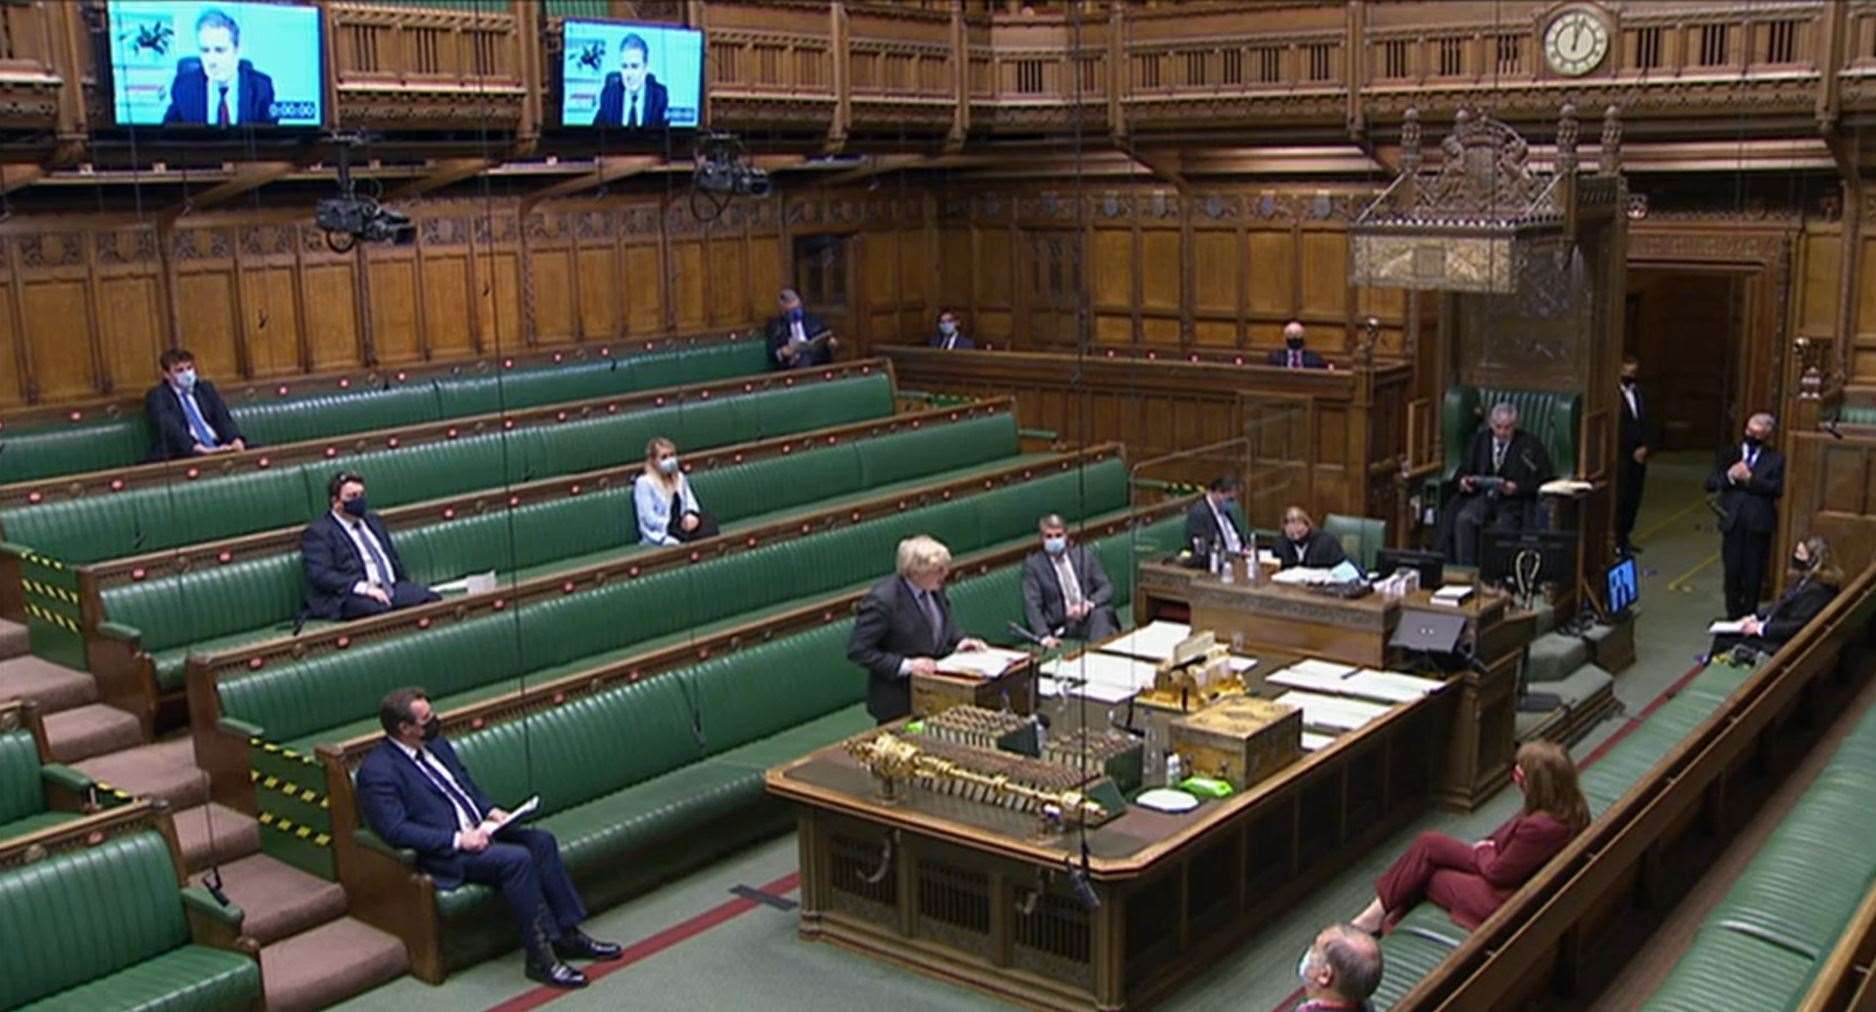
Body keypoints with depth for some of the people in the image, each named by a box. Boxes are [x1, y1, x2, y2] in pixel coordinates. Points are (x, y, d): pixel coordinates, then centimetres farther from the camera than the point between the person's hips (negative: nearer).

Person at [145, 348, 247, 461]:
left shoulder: (205, 388, 20)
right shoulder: (157, 396, 4)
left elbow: (223, 418, 7)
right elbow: (169, 427, -12)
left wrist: (236, 440, -16)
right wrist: (201, 449, -29)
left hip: (217, 448, 5)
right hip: (182, 455, -5)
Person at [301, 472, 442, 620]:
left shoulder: (373, 520, 25)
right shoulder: (318, 532, 2)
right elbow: (320, 574, -11)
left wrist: (406, 588, 10)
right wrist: (364, 587, -22)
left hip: (393, 587, 6)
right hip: (350, 596, -6)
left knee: (432, 599, -24)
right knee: (383, 609, -39)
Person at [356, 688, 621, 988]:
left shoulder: (436, 744, 12)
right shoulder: (377, 771, -13)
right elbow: (395, 830, -20)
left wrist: (491, 811, 3)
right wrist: (457, 839, -23)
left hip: (478, 830, 8)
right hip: (443, 851, -8)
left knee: (541, 840, -13)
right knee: (516, 858, -28)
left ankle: (566, 935, -7)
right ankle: (540, 957, -21)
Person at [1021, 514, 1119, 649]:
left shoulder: (1084, 555, 15)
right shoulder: (1033, 564, 7)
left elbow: (1107, 588, 8)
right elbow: (1032, 606, -2)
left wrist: (1089, 603, -15)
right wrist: (1045, 636, -19)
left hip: (1094, 615, 4)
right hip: (1064, 626, -3)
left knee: (1100, 612, -33)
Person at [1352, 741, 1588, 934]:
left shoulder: (1539, 827, -36)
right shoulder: (1571, 805, -7)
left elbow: (1497, 872, -22)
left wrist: (1482, 851, -1)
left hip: (1505, 900, -9)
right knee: (1428, 843, 8)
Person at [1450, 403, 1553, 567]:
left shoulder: (1530, 444, 2)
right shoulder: (1479, 440, 14)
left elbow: (1543, 479, -2)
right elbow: (1465, 469, 17)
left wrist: (1517, 487, -19)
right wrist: (1464, 480, -8)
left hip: (1514, 500, -3)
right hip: (1483, 496, 3)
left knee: (1503, 526, -34)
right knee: (1463, 519, -27)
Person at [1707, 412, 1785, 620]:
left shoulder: (1775, 459, 2)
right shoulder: (1729, 453, 9)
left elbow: (1778, 489, -11)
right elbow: (1710, 483, 3)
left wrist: (1749, 478, -18)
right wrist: (1729, 476, -15)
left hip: (1758, 524, -2)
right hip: (1732, 522, 2)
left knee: (1753, 573, 4)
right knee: (1732, 572, 6)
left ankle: (1749, 616, 15)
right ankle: (1733, 615, 16)